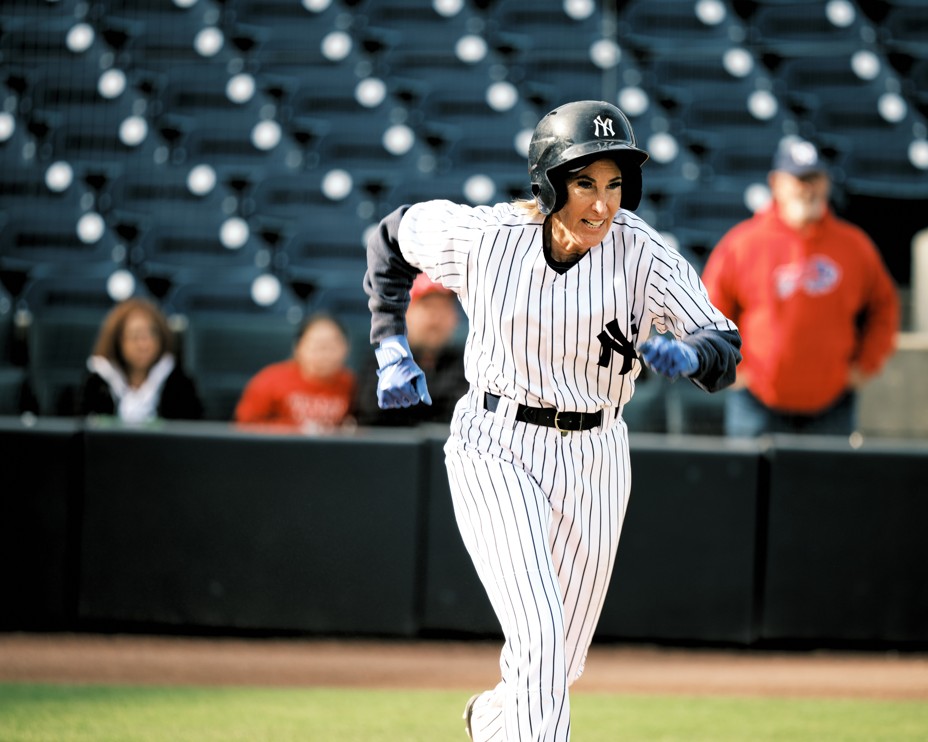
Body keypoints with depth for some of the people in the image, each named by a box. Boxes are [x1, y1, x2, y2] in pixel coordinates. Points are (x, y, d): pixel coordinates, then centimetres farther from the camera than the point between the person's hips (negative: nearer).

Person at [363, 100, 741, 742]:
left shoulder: (643, 255, -14)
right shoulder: (485, 237, -14)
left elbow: (725, 350, -20)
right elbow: (394, 235, 6)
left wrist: (683, 355, -42)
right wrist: (392, 348, 1)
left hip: (594, 460, 3)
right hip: (495, 449, -3)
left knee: (562, 664, 15)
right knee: (540, 636, -22)